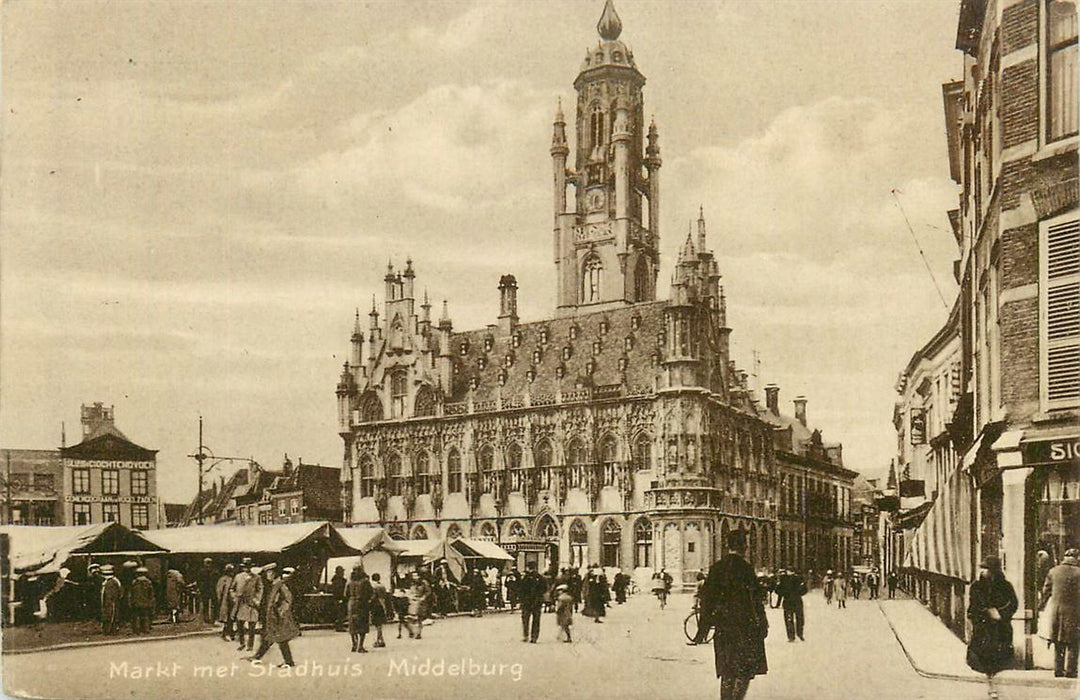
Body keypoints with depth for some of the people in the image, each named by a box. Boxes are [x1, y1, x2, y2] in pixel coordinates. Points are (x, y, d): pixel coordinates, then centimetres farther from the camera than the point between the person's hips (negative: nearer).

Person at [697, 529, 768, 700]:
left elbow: (706, 597, 10)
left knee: (727, 673, 13)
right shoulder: (744, 568, -12)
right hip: (745, 628, -6)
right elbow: (756, 600, -11)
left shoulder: (716, 568, 7)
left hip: (722, 628, 6)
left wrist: (704, 627, 16)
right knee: (746, 670, 1)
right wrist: (762, 625, -2)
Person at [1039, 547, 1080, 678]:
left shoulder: (1053, 571, 4)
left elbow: (1046, 590, 12)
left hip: (1055, 609, 4)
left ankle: (1058, 669, 13)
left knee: (1058, 644, 13)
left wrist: (1042, 604, 26)